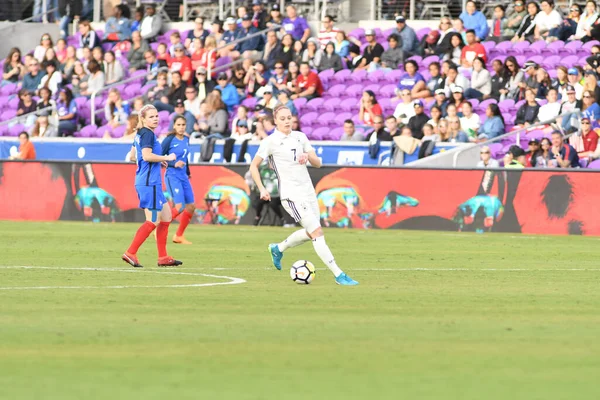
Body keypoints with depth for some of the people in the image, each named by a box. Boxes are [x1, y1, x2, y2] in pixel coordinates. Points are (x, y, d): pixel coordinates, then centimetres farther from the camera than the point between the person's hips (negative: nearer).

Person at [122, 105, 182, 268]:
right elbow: (147, 155, -26)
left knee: (166, 216, 13)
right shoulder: (148, 134, -14)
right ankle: (130, 253, -7)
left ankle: (163, 257, 14)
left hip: (143, 182, 10)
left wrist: (157, 160, 27)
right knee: (153, 221, -7)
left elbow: (133, 156, 25)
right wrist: (167, 158, -14)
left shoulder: (140, 134, 16)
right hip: (150, 183, -10)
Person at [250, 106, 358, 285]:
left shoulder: (300, 137, 10)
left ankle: (278, 249, 41)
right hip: (291, 195, -7)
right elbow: (254, 166, -1)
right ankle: (339, 275, -15)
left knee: (310, 233, 16)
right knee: (317, 232, -14)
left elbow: (318, 163, 10)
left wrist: (308, 156, -12)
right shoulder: (270, 141, -6)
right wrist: (262, 189, -11)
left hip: (308, 191, 7)